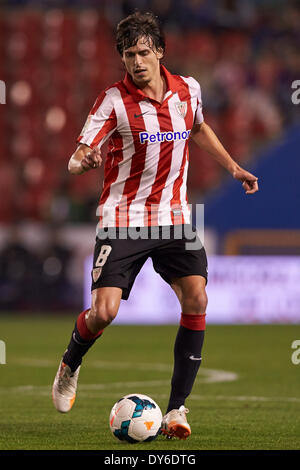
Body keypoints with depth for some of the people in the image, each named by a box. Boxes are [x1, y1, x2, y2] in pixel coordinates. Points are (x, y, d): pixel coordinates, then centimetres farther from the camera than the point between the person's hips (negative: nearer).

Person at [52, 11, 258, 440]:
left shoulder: (187, 90, 4)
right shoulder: (113, 101, -10)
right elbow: (75, 160, -15)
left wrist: (232, 166, 23)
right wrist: (84, 161, -38)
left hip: (174, 217, 4)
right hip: (122, 220, -4)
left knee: (196, 300, -15)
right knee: (104, 310, -15)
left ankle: (176, 409, -7)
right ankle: (70, 366, 20)